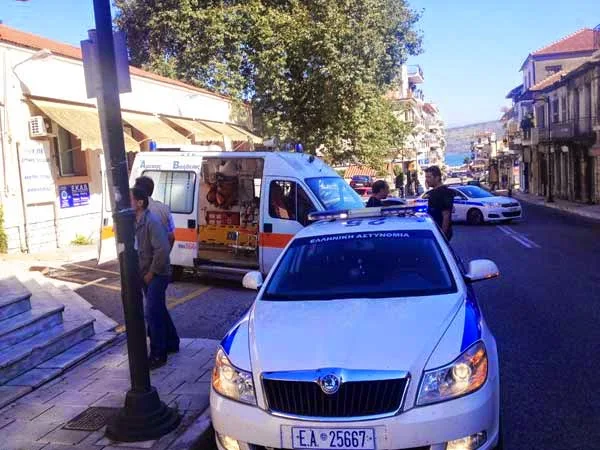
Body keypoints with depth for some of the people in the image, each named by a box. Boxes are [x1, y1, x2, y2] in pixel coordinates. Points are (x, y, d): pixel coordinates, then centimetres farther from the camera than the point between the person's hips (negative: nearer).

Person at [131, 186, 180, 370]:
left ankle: (158, 355, 2)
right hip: (145, 275, 8)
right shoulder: (135, 222, 5)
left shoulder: (152, 222, -21)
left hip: (156, 275, -8)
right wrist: (142, 273, 6)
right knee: (160, 310, 18)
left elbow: (162, 250, -26)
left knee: (152, 313, -8)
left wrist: (151, 273, -19)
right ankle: (171, 343, 33)